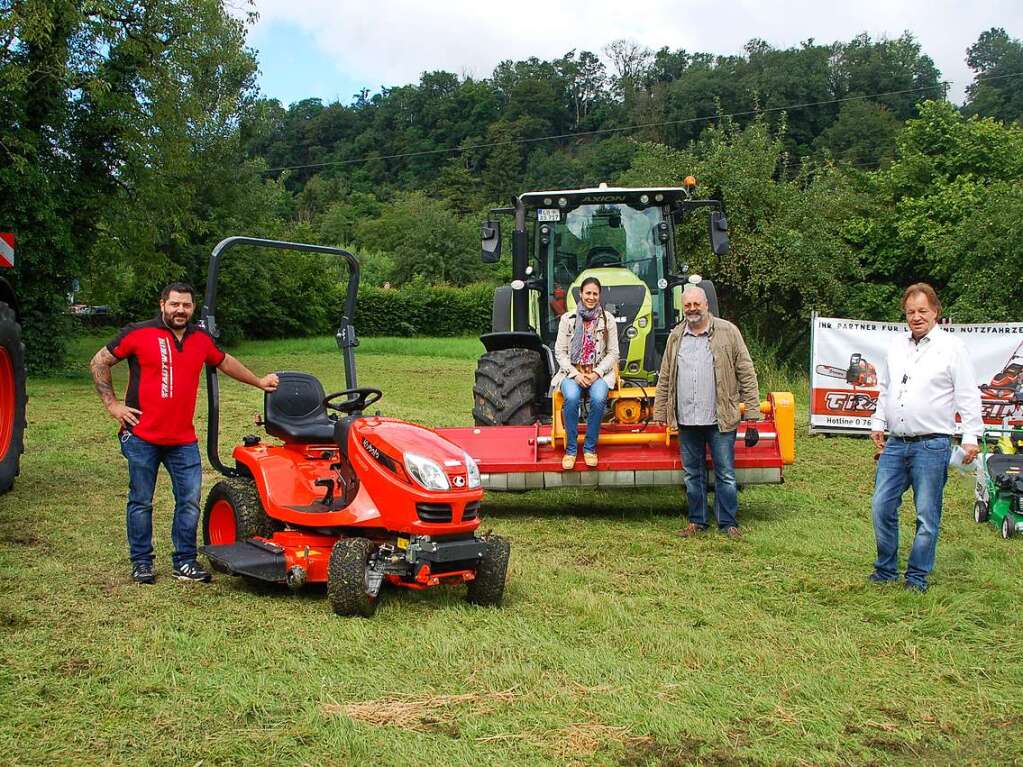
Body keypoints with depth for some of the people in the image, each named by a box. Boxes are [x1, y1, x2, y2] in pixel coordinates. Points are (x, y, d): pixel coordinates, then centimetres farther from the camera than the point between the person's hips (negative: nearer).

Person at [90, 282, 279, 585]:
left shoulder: (201, 339, 8)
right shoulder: (138, 334, -6)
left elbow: (226, 362, 27)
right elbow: (99, 363, 1)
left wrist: (259, 382, 29)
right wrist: (112, 404, -4)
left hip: (183, 439, 4)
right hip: (142, 437, -4)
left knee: (189, 500, 2)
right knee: (141, 501, 6)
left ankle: (185, 562, 13)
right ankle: (141, 562, 18)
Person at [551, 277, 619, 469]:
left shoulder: (608, 319, 6)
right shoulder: (567, 318, 6)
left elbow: (613, 353, 5)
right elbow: (560, 352, 4)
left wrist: (597, 373, -10)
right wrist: (575, 374, -11)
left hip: (599, 372, 0)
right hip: (572, 371, 0)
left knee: (598, 398, -32)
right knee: (571, 397, -33)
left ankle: (590, 448, -16)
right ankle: (571, 449, -19)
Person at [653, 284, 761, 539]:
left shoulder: (728, 332, 0)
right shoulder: (675, 337, 11)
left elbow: (746, 373, -1)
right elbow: (664, 379, 14)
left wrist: (752, 410, -6)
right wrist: (660, 413, 9)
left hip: (721, 420, -3)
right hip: (686, 421, 4)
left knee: (725, 475, 3)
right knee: (692, 474, 12)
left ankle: (728, 523, 14)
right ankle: (697, 521, 23)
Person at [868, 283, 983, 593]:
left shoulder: (951, 347, -3)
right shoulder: (896, 346, 13)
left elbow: (968, 395, -5)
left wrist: (971, 437, -10)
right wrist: (878, 424, 19)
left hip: (932, 445, -5)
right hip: (895, 443, 5)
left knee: (927, 515, 2)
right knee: (881, 507, 5)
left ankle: (917, 576, 14)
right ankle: (886, 570, 19)